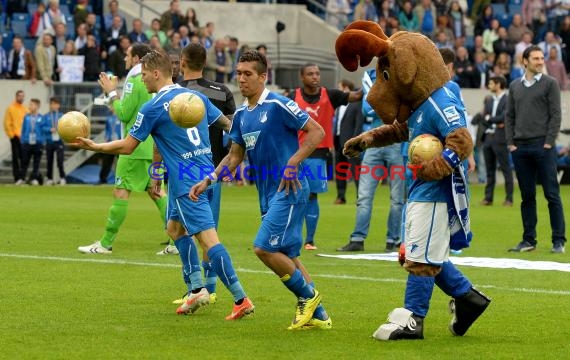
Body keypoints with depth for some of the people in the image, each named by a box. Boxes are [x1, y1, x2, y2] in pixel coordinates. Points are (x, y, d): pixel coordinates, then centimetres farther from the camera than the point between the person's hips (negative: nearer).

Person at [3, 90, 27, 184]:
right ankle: (17, 178, -4)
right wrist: (11, 135, -9)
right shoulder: (11, 108, -1)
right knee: (16, 157, -3)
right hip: (15, 137, -4)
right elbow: (7, 123, -3)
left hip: (25, 137, 4)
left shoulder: (25, 109, 12)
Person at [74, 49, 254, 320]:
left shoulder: (152, 108, -9)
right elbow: (227, 124, 13)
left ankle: (240, 299, -17)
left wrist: (93, 146, 7)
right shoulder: (196, 97, 10)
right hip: (205, 173, 8)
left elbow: (126, 146, -4)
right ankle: (197, 289, 18)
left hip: (186, 181, -8)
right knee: (175, 227, 23)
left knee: (208, 238, -11)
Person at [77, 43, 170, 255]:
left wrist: (111, 93, -1)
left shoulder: (135, 81, -12)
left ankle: (106, 243, -3)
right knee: (155, 191, 11)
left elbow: (124, 114, -12)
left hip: (137, 146, -9)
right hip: (154, 146, 9)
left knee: (121, 191, -5)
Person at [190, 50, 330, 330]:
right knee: (286, 256, 10)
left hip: (289, 190, -8)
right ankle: (318, 315, 19)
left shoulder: (278, 105, -12)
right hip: (268, 194, 8)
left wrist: (293, 163, -22)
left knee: (264, 248, -15)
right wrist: (207, 181, 10)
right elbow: (235, 156, 21)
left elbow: (317, 132, -13)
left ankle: (308, 295, 4)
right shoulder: (241, 115, 12)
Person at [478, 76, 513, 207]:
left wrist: (489, 119, -4)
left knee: (506, 168, -3)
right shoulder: (489, 101, 15)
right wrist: (496, 123, -7)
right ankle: (488, 197, 13)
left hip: (500, 138, -7)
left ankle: (509, 198, -1)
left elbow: (504, 117, -17)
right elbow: (484, 119, 10)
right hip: (488, 137, 7)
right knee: (490, 170, 9)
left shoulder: (507, 100, -6)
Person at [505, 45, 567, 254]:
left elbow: (556, 114, -3)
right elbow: (509, 116, 15)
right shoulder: (515, 86, 13)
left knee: (552, 194, -5)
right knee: (527, 196, 7)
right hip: (520, 148, 4)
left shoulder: (550, 83, 2)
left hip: (543, 146, -4)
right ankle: (529, 240, 12)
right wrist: (511, 143, 4)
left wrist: (548, 143, -10)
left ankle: (559, 240, -2)